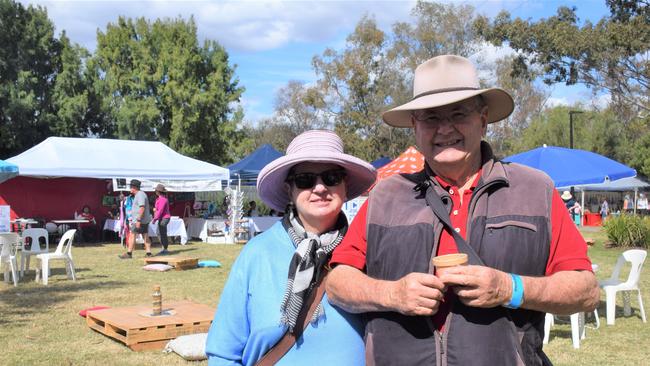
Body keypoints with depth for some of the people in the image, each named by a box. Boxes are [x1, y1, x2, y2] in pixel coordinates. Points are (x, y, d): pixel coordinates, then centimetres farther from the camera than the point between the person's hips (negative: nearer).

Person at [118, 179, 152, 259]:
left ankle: (129, 253, -4)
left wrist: (138, 220, -25)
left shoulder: (140, 195, -14)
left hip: (140, 220, -10)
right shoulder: (139, 195, 19)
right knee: (145, 236, 7)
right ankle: (148, 253, 6)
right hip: (145, 220, 10)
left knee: (132, 235, -6)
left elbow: (142, 208, -23)